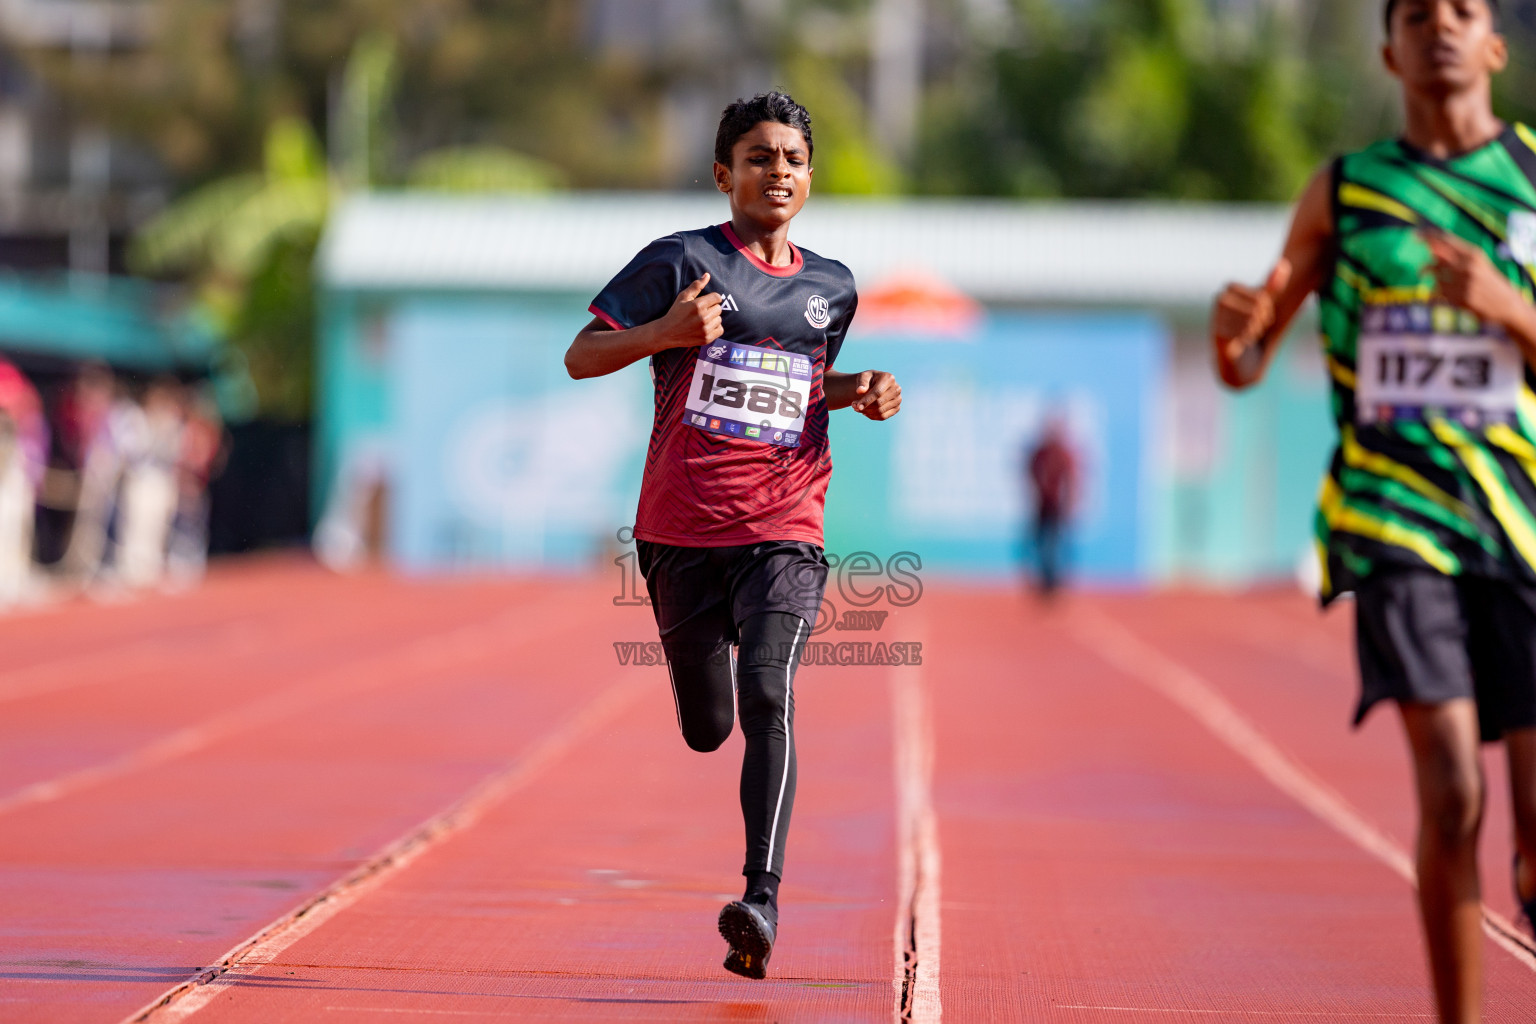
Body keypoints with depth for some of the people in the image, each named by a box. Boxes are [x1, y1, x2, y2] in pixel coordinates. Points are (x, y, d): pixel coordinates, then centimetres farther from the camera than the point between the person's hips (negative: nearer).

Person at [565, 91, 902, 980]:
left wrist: (861, 394, 9)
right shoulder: (682, 262, 0)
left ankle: (763, 898, -28)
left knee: (768, 699, -22)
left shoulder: (834, 288, 13)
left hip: (785, 532, 1)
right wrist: (664, 332, -18)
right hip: (683, 531, -1)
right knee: (706, 730, 10)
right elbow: (581, 357, -1)